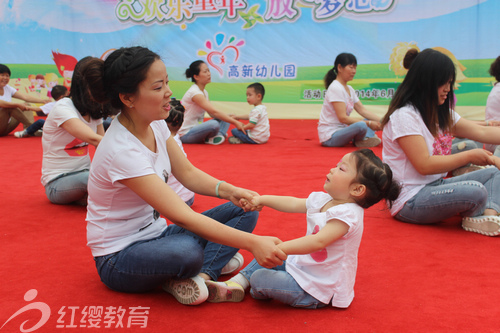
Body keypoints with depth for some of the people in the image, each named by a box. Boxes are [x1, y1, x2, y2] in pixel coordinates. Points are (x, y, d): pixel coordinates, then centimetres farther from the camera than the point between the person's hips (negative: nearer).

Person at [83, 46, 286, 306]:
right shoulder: (121, 151, -29)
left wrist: (229, 191, -15)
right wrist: (252, 242, -36)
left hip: (153, 233, 9)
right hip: (119, 257, -8)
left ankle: (202, 275, -19)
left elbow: (187, 173, 5)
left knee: (243, 209, -5)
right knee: (186, 251, -41)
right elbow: (182, 217, -33)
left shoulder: (155, 124, -4)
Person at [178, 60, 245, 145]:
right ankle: (209, 139, -5)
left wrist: (231, 118, -6)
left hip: (196, 129, 10)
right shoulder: (194, 93, -19)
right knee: (214, 124, -35)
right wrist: (236, 123, -26)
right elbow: (214, 112, -26)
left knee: (224, 117, 3)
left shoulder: (204, 92, 11)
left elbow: (213, 114, 10)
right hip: (185, 135, -10)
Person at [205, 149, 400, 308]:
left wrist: (280, 248, -45)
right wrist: (261, 199, 1)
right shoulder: (322, 200, -1)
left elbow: (319, 241, -40)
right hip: (303, 266, 10)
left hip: (316, 291, -10)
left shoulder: (348, 214, -29)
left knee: (259, 278, -19)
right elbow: (292, 204, 8)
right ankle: (237, 284, 17)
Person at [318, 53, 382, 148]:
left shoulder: (349, 89, 13)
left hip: (341, 130, 10)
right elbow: (343, 118, -22)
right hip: (329, 137, -10)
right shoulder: (335, 88, -16)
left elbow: (363, 110, 7)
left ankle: (367, 137, -17)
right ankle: (359, 142, -3)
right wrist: (368, 123, -22)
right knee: (361, 125, -33)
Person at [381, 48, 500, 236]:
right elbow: (425, 165, -22)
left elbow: (482, 132, 9)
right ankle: (474, 218, 3)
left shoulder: (441, 114, 13)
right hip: (410, 202, -10)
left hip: (435, 186, 10)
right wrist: (470, 156, -16)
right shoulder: (404, 116, -16)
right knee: (476, 191, -29)